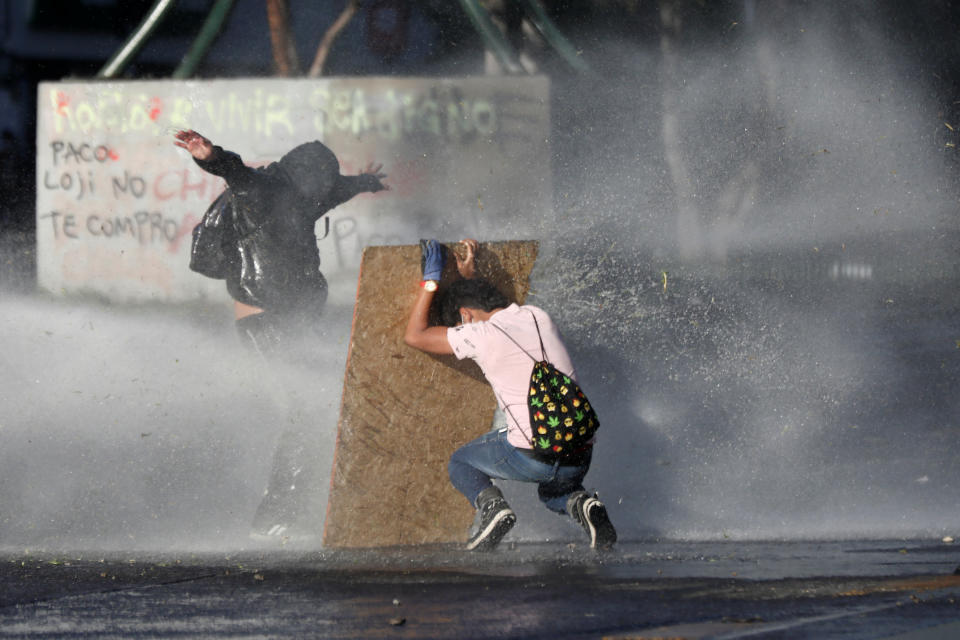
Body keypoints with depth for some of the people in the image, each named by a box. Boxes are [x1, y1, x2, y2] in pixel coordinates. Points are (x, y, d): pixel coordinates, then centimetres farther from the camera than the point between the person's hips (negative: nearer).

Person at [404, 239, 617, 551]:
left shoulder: (480, 336, -5)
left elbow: (415, 336, 12)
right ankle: (580, 503, 3)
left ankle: (490, 504, -8)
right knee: (553, 491, 37)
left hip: (532, 457, -5)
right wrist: (470, 277, 40)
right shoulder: (538, 317, 12)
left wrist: (430, 279, 18)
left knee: (461, 463, 22)